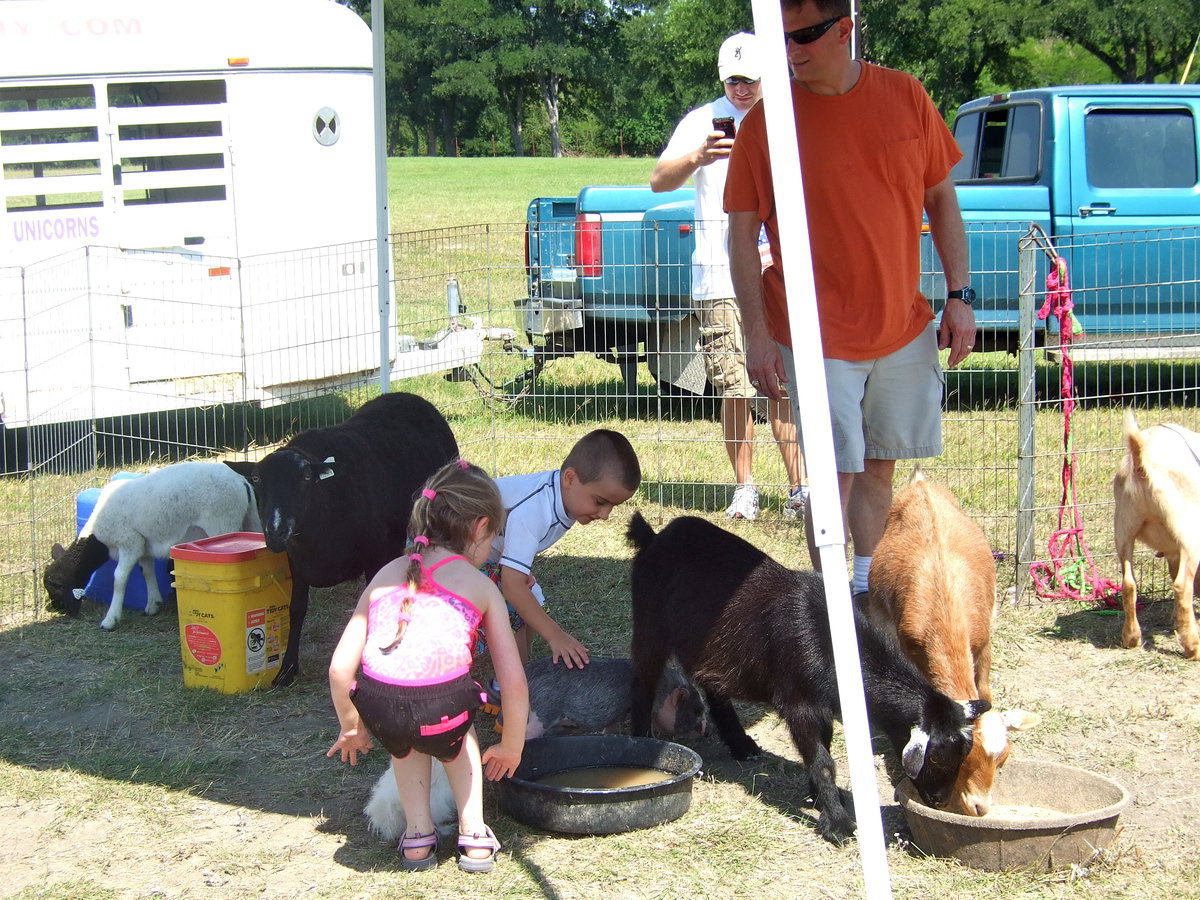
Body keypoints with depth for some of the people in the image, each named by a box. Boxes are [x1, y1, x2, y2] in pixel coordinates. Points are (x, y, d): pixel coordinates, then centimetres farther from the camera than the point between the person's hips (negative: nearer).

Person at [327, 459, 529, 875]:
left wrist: (351, 727, 36)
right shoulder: (480, 586, 17)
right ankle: (473, 835, 31)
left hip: (378, 711, 2)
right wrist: (511, 746, 30)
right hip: (441, 709, -2)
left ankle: (418, 835, 33)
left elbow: (340, 667, 19)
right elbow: (514, 682, 13)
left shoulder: (386, 575, 23)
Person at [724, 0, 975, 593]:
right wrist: (757, 334, -11)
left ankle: (868, 585, 30)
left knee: (879, 466, 14)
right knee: (836, 472, -5)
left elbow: (941, 199, 9)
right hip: (819, 335, -4)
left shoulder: (907, 97, 1)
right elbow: (742, 234, -5)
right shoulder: (764, 123, -8)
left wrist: (960, 296, 3)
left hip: (904, 326, 4)